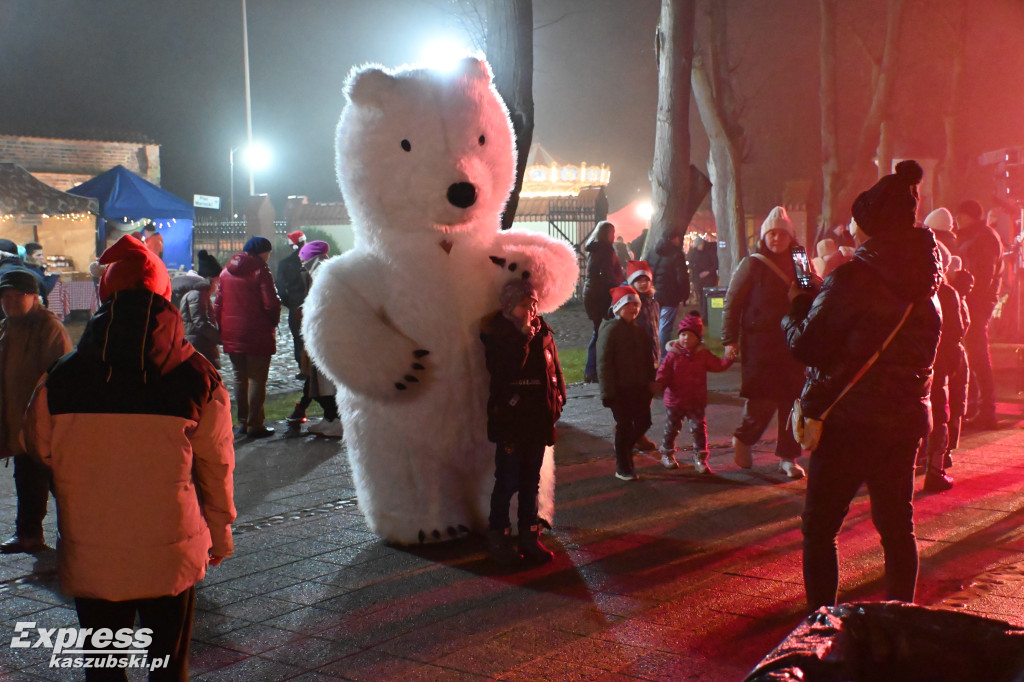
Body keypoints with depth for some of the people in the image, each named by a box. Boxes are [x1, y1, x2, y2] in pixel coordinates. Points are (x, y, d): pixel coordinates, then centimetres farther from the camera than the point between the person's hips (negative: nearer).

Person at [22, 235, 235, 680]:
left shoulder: (61, 380, -7)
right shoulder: (197, 378, -9)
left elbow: (39, 452, 8)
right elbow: (216, 467, -2)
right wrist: (220, 534, 12)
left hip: (89, 557, 1)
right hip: (171, 556, -1)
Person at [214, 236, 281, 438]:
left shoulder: (226, 271, 9)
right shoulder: (261, 271, -11)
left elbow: (218, 303, 10)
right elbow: (271, 304, -16)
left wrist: (222, 328, 15)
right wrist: (274, 322, 1)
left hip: (232, 335, 6)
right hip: (257, 334, -6)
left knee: (239, 378, 15)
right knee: (257, 379, 0)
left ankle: (242, 422, 18)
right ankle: (254, 424, 0)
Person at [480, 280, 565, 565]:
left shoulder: (543, 333, 6)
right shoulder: (496, 334, -10)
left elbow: (554, 369, 12)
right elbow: (504, 370, -25)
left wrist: (557, 400, 2)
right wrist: (523, 336, -24)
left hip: (538, 421, 5)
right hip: (510, 421, -5)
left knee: (531, 483, 14)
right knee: (507, 482, 0)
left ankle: (529, 536, 24)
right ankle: (497, 536, 15)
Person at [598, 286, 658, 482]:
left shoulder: (639, 330, 13)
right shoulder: (610, 330, -10)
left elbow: (647, 359, 20)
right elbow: (604, 363, -13)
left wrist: (650, 381, 9)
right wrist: (608, 391, -17)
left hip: (639, 387, 7)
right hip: (620, 389, -7)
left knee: (643, 422, 8)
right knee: (624, 425, -1)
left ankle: (624, 448, 34)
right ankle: (622, 468, 11)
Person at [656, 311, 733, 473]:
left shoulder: (703, 355, 2)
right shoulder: (673, 354, -5)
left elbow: (718, 365, 0)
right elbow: (664, 372, -6)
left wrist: (728, 359, -17)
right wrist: (659, 383, -23)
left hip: (696, 401, 1)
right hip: (675, 400, -1)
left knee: (699, 429, -3)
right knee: (672, 428, 13)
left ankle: (700, 459, 4)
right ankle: (667, 454, 33)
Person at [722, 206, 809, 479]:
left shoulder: (797, 265, 11)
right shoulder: (751, 265, -1)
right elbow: (732, 303, -1)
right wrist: (730, 339, -7)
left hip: (792, 344, 4)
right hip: (759, 344, -4)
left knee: (792, 401, 4)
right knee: (763, 401, -8)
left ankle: (788, 457, 15)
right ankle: (743, 439, 19)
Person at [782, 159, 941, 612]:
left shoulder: (852, 278, -17)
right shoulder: (924, 278, 5)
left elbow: (807, 346, -16)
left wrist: (796, 309, 6)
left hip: (848, 422, -6)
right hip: (905, 421, 7)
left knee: (819, 528, 5)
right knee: (897, 528, 17)